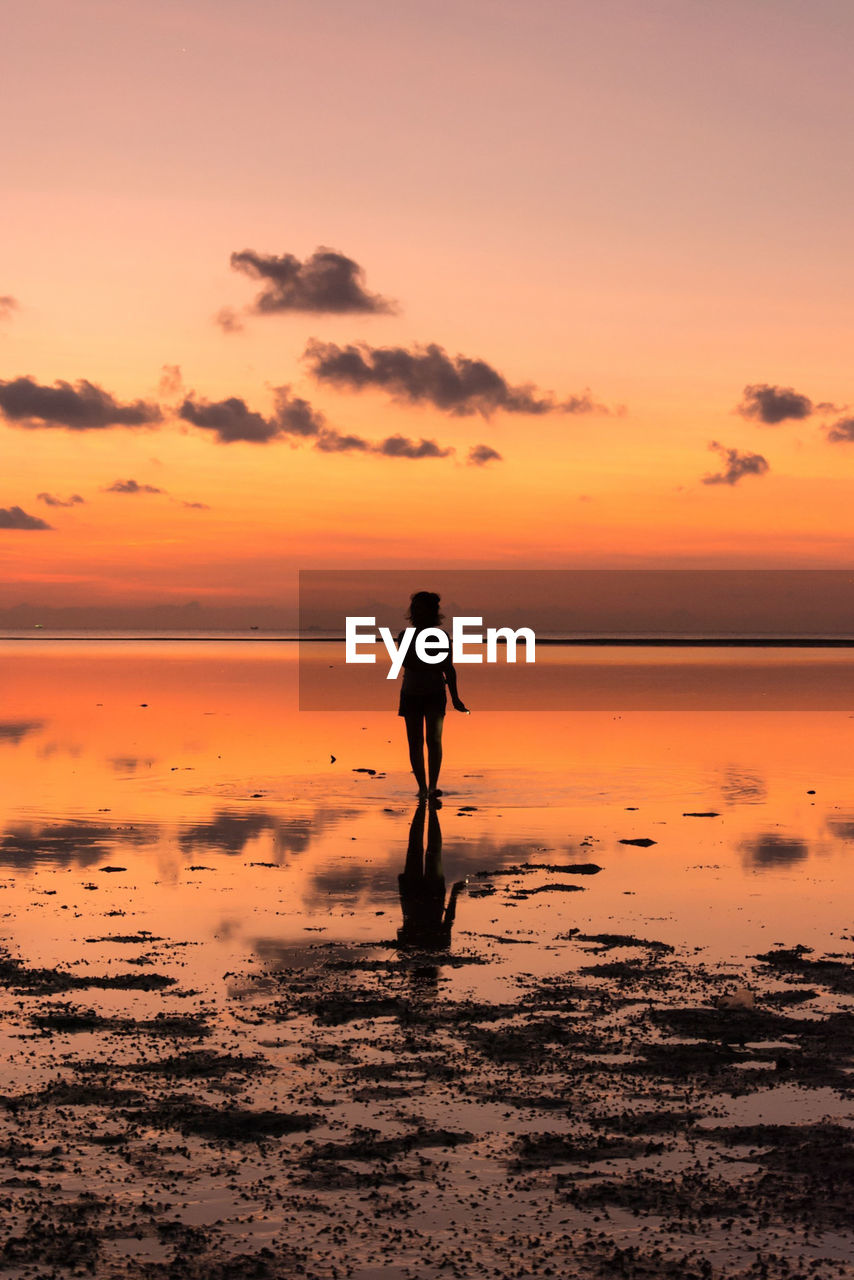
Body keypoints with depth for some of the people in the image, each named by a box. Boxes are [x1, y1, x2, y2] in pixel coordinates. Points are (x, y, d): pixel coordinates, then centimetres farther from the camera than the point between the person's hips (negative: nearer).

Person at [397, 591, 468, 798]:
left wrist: (455, 698, 4)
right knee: (415, 742, 2)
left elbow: (448, 669, 5)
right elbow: (407, 662, -13)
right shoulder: (405, 636, 2)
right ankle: (422, 787, 12)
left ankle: (433, 786, -19)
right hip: (411, 695, 2)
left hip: (435, 695, -1)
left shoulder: (442, 637, 1)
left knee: (434, 738, -17)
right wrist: (433, 668, -24)